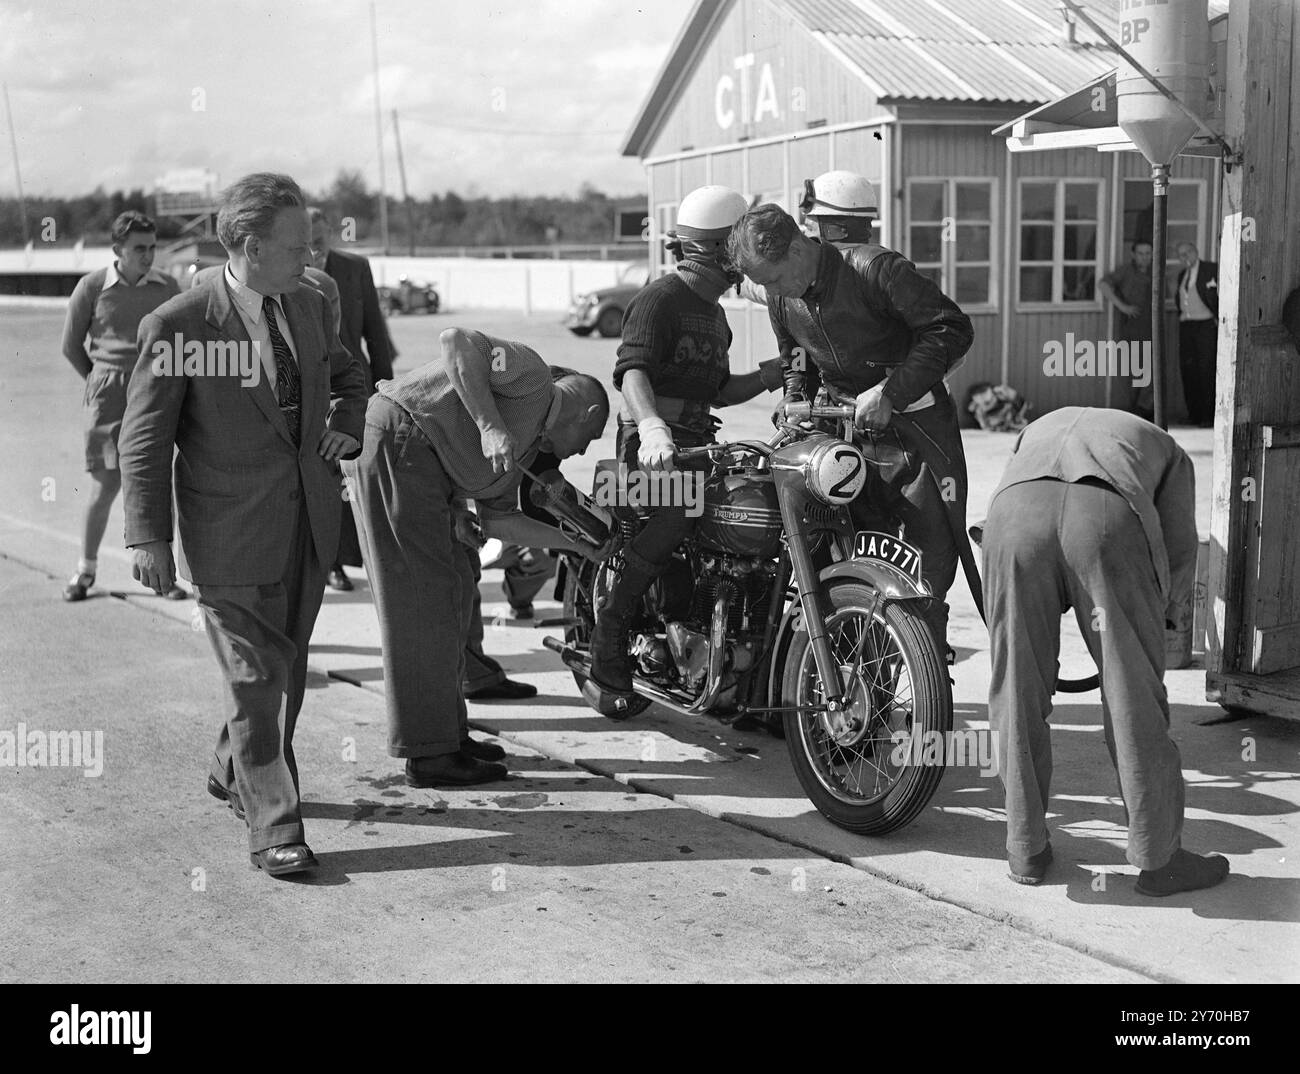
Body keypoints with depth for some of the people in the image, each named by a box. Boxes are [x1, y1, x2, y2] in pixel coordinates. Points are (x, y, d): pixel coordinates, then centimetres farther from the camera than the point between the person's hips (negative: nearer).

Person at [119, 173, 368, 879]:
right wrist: (149, 538, -10)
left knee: (287, 666, 17)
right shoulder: (177, 325, -13)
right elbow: (143, 439, -8)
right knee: (257, 675, -5)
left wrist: (346, 426, 6)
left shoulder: (307, 306, 5)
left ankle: (234, 774, 40)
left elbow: (346, 374, 26)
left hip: (307, 523, 7)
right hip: (231, 535, -7)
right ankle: (272, 825, 5)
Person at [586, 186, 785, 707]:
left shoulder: (714, 314, 26)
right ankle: (607, 660, -28)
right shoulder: (660, 297, -5)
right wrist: (651, 426, -40)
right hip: (653, 444, -9)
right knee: (678, 511, -34)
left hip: (698, 442, 9)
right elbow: (633, 370, -21)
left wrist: (765, 377, 12)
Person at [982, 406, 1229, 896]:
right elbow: (1179, 550, 22)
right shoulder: (1166, 450, 38)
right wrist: (1156, 617, 38)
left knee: (1017, 690, 14)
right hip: (1108, 519, -2)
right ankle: (1158, 858, 17)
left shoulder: (1038, 429, 46)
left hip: (1015, 510, 2)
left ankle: (1026, 849, 22)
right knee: (1134, 696, 9)